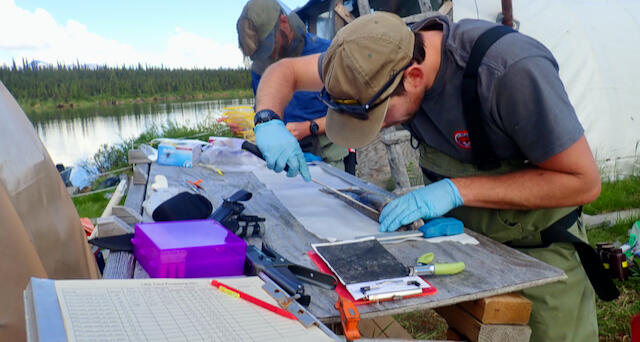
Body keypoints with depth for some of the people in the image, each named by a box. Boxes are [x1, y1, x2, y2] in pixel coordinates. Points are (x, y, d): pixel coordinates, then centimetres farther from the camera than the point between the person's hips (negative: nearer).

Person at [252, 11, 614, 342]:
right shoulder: (386, 53, -17)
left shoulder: (512, 70, -33)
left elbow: (584, 181, -26)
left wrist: (457, 190, -33)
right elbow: (285, 71, -5)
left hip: (537, 242, -3)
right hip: (454, 231, 4)